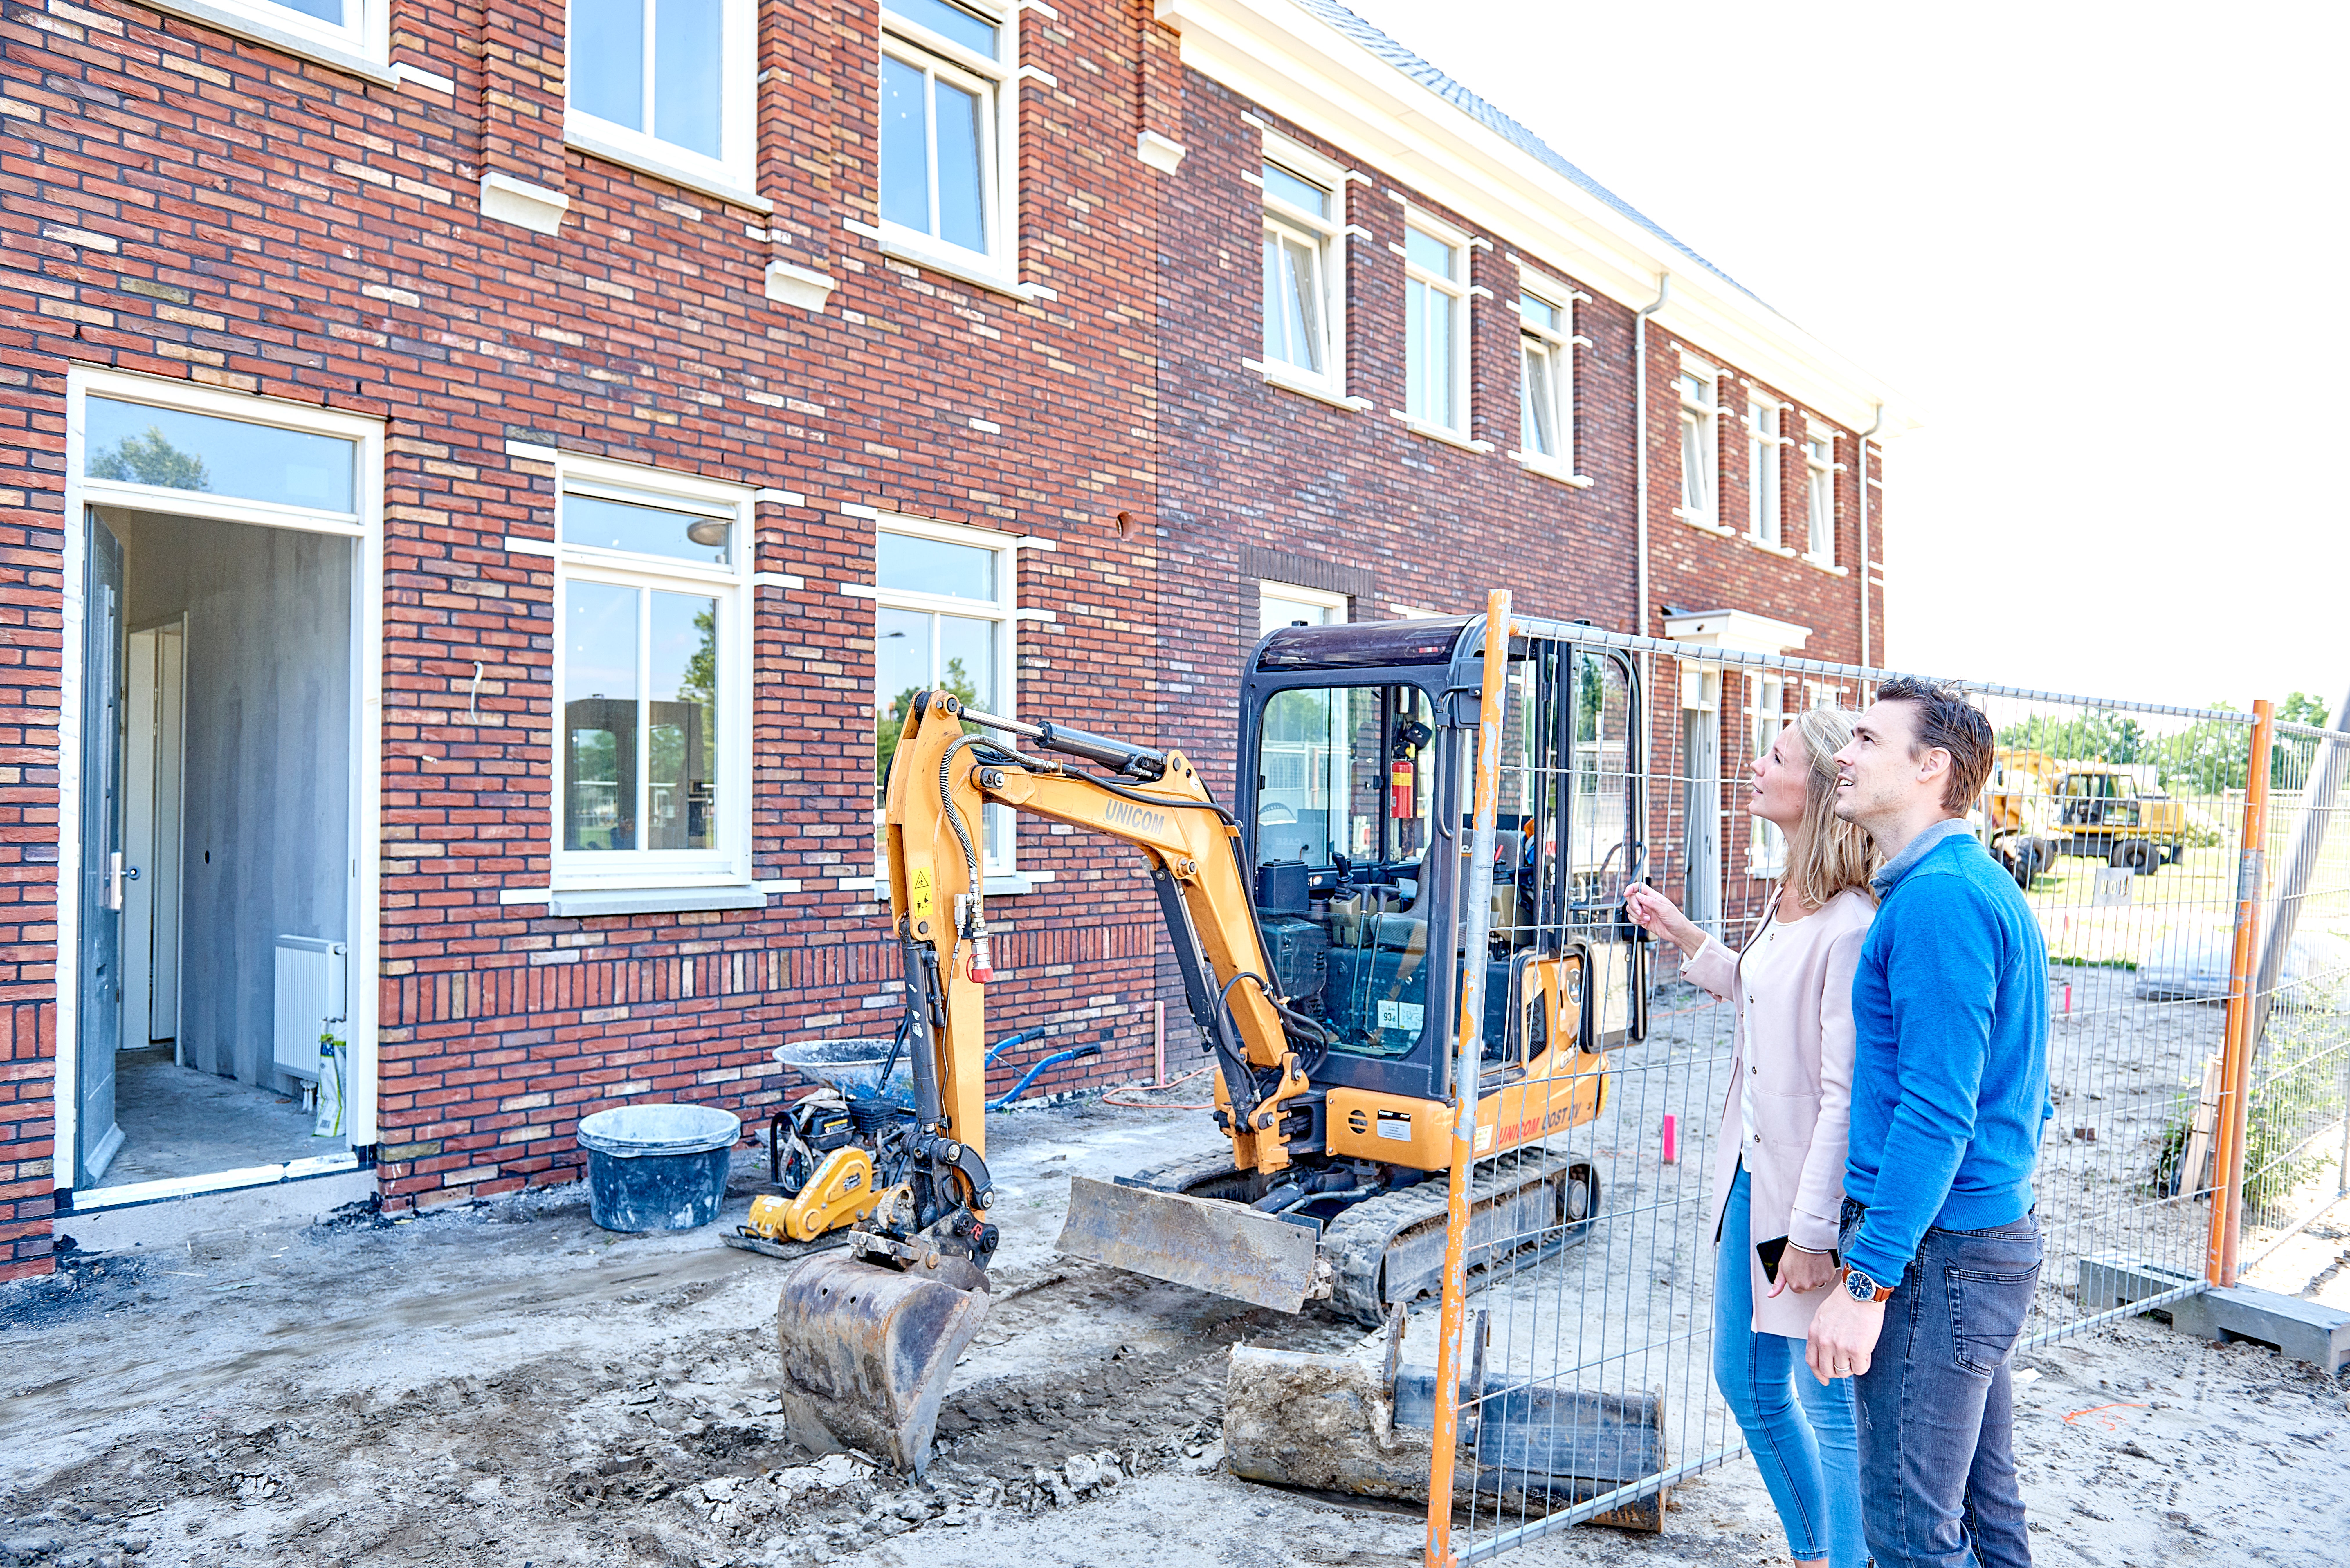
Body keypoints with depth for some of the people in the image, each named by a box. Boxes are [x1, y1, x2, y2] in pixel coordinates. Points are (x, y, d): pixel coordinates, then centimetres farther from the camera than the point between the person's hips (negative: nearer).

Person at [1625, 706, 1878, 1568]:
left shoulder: (1852, 925, -22)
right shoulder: (1788, 898, 6)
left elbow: (1845, 1095, -22)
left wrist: (1812, 1230, -20)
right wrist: (1685, 937, 15)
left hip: (1811, 1190, -10)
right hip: (1751, 1172, 10)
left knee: (1829, 1401, 6)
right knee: (1747, 1381, 21)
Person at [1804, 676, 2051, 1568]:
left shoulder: (1936, 898, -19)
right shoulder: (1982, 885, 14)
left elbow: (1936, 1112, -23)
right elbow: (2019, 1092, 21)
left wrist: (1866, 1282, -22)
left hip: (1934, 1252, -10)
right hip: (1994, 1230, 10)